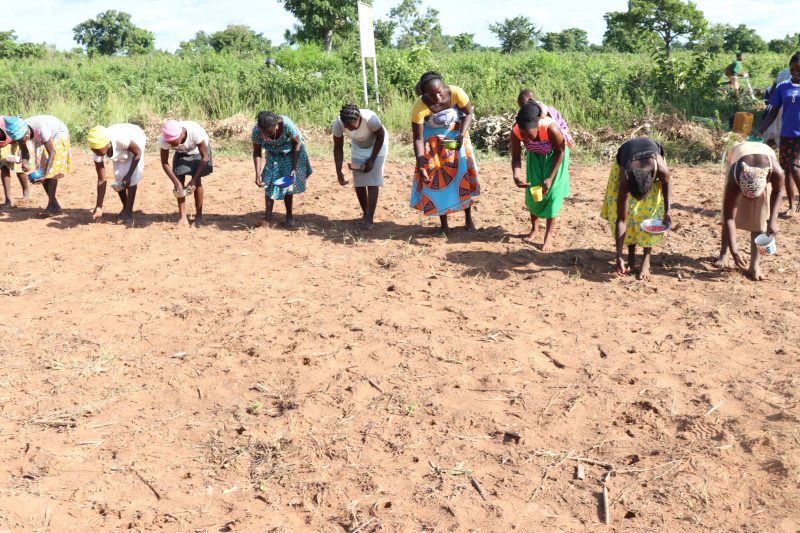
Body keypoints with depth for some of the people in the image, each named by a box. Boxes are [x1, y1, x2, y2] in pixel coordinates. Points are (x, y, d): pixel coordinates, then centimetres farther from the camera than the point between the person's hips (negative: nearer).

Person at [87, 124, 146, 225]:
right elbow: (101, 180, -22)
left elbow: (138, 152, -23)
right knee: (119, 178, -1)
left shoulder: (121, 139, -45)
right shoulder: (97, 152, -29)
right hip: (120, 150, 4)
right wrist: (99, 206, -23)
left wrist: (129, 174, -27)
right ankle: (125, 208, 20)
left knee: (132, 178, -16)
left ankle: (129, 212, -9)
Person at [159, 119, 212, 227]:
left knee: (197, 181, -14)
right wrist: (176, 181, -30)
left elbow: (205, 157, -30)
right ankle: (183, 218, -5)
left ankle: (199, 216, 0)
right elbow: (164, 162, -19)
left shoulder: (195, 132, -42)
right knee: (180, 181, -10)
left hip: (198, 150, -3)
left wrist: (194, 179, -30)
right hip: (182, 152, 3)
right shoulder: (164, 139, -32)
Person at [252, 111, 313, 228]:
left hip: (291, 152, -2)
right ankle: (267, 217, 1)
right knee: (269, 182, -7)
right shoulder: (256, 131, -32)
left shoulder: (286, 124, -39)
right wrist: (258, 174, -26)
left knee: (288, 182, 3)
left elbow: (297, 144, -21)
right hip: (274, 154, 2)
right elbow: (257, 152, -16)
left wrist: (294, 168, -21)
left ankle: (289, 215, 19)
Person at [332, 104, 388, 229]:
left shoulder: (370, 118, -39)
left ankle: (369, 218, -10)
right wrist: (339, 171, -21)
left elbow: (381, 136, -19)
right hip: (358, 146, 4)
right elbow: (338, 148, -15)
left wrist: (372, 159, -16)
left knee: (372, 182, -12)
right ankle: (366, 213, 20)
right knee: (358, 182, 2)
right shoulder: (338, 124, -30)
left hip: (377, 145, -3)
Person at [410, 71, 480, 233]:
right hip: (433, 138, -1)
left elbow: (469, 113, -11)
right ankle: (443, 224, 12)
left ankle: (469, 220, 14)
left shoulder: (456, 93, -30)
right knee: (436, 177, -2)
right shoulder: (419, 108, -32)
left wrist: (462, 135, -27)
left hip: (456, 133, 1)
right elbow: (418, 139, -24)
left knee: (464, 173, 0)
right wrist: (421, 166, -31)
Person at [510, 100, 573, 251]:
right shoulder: (515, 132, -33)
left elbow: (560, 152, -22)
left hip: (554, 154, -3)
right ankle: (534, 229, 21)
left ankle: (549, 234, 1)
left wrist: (550, 178, -25)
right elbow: (516, 157, -17)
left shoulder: (552, 129, -41)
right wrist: (516, 176, -37)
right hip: (535, 154, 3)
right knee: (532, 190, 4)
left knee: (552, 191, -7)